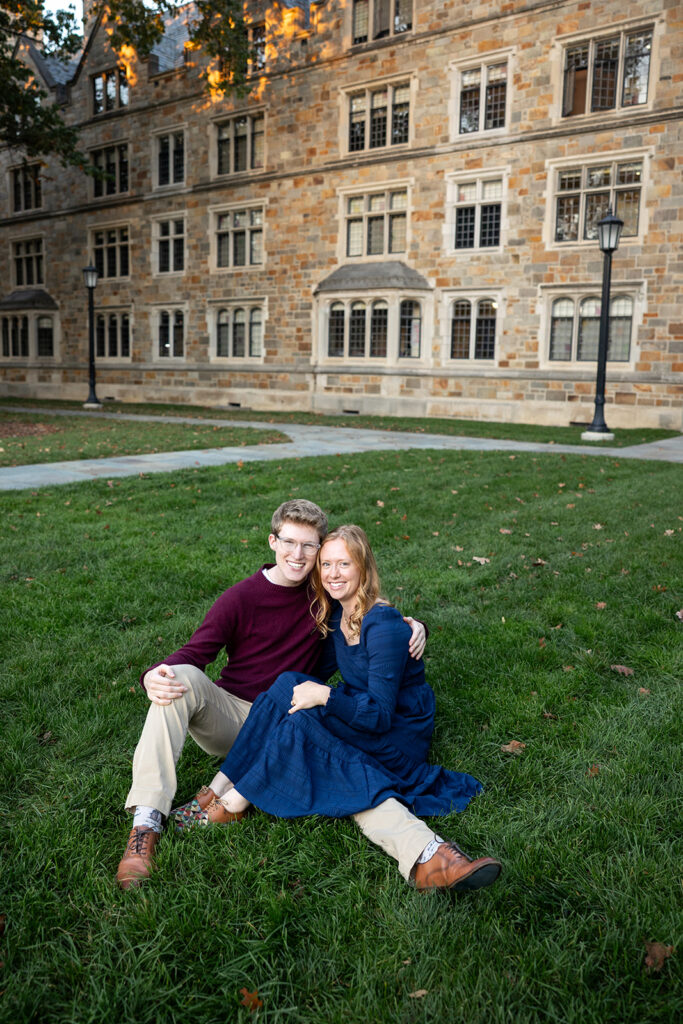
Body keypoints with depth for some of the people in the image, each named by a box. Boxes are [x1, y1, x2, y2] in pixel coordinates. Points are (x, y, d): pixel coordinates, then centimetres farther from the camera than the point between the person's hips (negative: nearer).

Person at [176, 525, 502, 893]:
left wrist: (324, 696, -30)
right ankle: (221, 786, -20)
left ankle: (232, 804, -15)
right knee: (290, 685, -19)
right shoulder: (335, 614, 2)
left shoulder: (383, 625, -22)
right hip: (365, 716, 7)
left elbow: (381, 715, -22)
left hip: (400, 735, -7)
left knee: (301, 719, -29)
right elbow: (321, 668, 14)